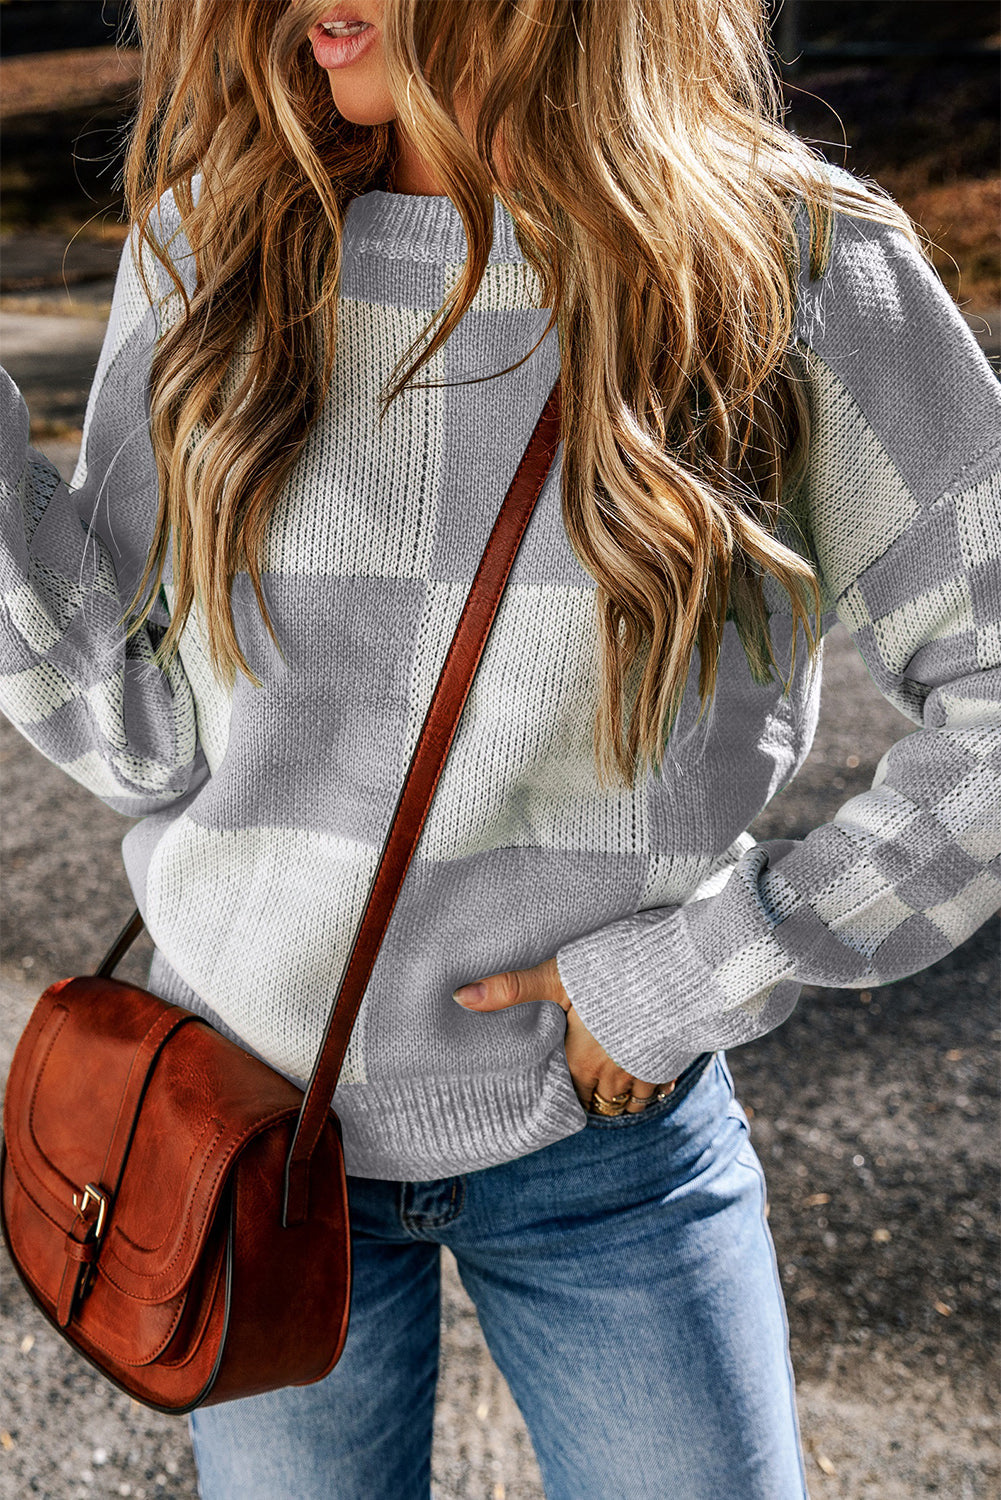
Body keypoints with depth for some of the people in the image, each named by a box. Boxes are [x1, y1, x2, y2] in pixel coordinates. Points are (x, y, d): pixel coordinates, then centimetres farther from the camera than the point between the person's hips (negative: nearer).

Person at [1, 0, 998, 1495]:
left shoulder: (796, 261, -12)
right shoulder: (211, 247, -6)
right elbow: (143, 731, -8)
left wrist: (704, 968, -15)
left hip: (610, 1113, -1)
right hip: (260, 1101, 2)